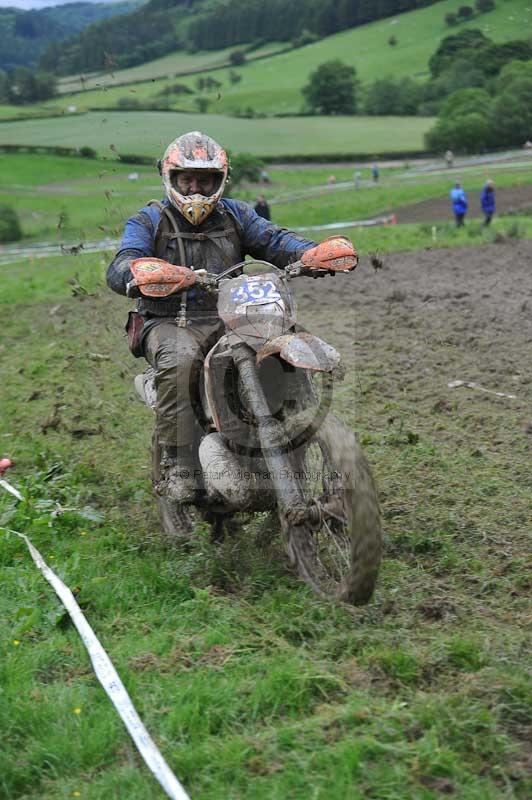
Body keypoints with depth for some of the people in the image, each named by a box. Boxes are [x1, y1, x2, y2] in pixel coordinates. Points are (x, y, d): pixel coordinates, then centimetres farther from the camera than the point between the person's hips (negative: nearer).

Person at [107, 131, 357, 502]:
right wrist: (142, 273, -40)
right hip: (170, 323, -3)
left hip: (228, 321, 3)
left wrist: (314, 253, -26)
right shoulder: (148, 221, 4)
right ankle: (177, 464, -28)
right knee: (178, 360, -37)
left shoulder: (236, 215, 15)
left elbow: (272, 238, -3)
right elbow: (119, 269, -13)